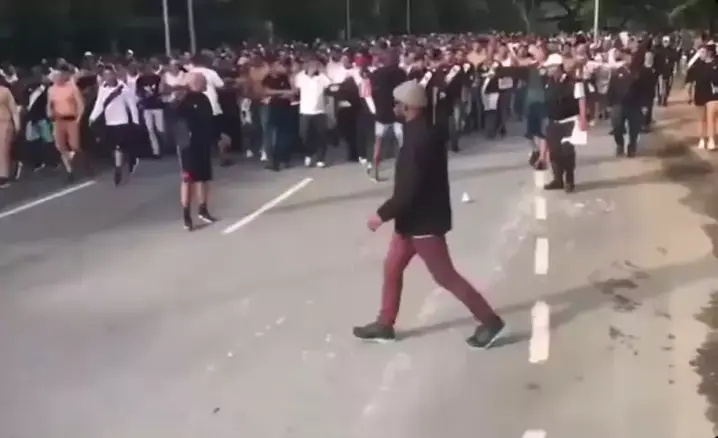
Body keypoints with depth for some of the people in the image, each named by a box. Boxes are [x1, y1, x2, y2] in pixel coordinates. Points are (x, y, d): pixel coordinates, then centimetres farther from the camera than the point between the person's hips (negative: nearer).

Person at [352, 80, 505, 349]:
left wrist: (382, 214, -20)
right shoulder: (424, 132, 7)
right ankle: (384, 325, 28)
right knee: (392, 268, 16)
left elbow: (409, 188, -28)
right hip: (416, 217, 10)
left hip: (425, 220, -10)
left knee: (445, 276, -1)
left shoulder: (419, 139, -25)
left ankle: (490, 321, 10)